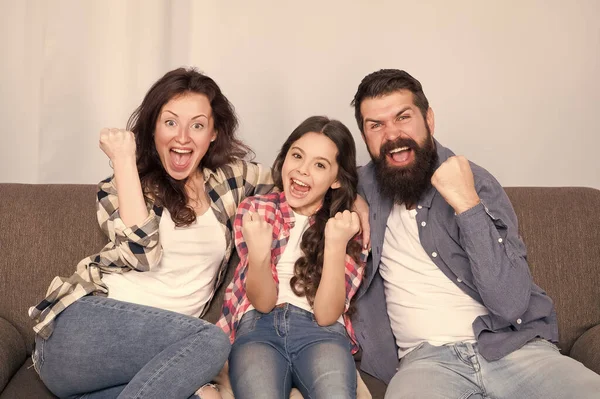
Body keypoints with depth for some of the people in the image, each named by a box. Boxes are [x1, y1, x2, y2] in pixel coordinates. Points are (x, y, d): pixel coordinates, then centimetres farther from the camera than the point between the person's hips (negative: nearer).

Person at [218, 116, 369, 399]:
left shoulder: (350, 226, 4)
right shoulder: (254, 210, 5)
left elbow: (326, 315, -6)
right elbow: (262, 302, -2)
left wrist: (335, 246, -20)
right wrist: (258, 254, -24)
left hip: (320, 332, 0)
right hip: (259, 325, 0)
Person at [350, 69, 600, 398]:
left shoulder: (474, 182, -1)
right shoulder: (361, 189, 6)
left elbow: (510, 305, -9)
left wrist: (467, 205, -17)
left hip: (511, 346, 0)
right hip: (426, 359, 1)